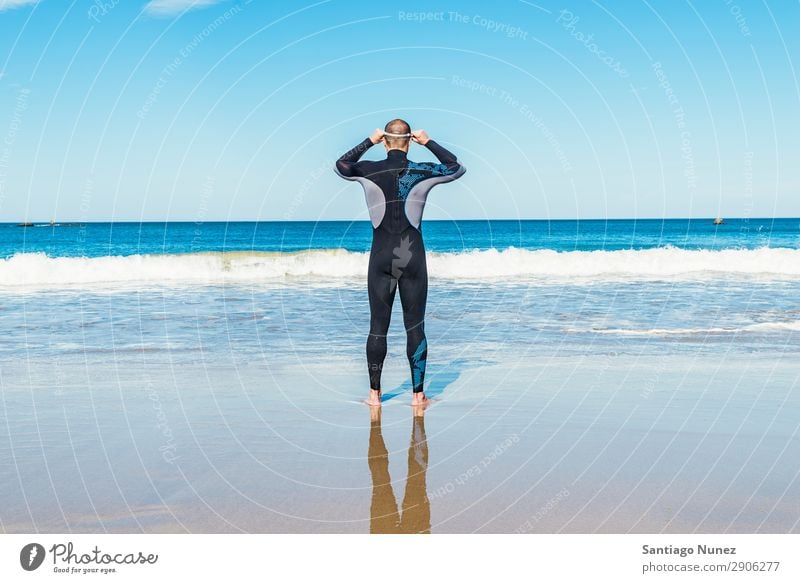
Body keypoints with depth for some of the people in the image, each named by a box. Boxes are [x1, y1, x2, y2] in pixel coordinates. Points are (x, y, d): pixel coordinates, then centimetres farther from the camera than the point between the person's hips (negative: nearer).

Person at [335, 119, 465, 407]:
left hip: (381, 256, 1)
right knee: (415, 327, 5)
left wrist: (369, 141, 19)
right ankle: (418, 393, 8)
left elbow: (340, 165, 20)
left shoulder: (369, 170, -3)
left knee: (378, 327, 6)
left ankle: (375, 393, 10)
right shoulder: (421, 172, -5)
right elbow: (457, 167, 14)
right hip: (412, 257, -1)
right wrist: (428, 143, 14)